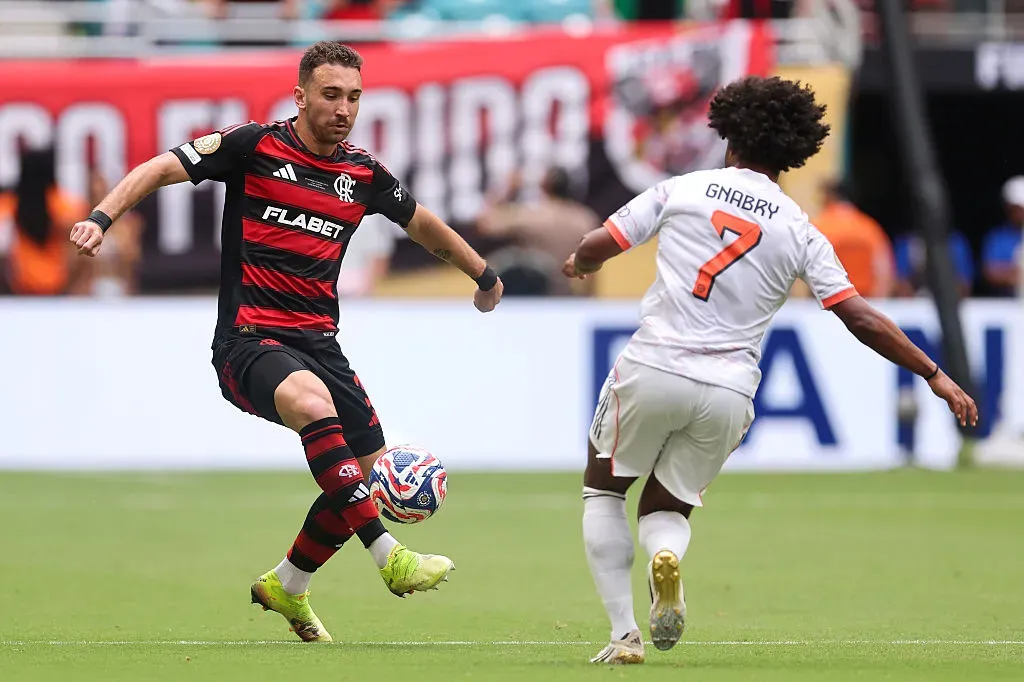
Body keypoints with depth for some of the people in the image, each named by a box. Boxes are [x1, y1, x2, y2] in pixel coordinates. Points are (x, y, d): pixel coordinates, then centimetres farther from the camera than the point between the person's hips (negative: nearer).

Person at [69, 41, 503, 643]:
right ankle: (390, 557, -38)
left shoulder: (363, 173, 10)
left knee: (372, 473, 2)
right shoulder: (255, 147, -5)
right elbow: (160, 169, -8)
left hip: (320, 343, 6)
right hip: (250, 340, -6)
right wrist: (102, 217, -24)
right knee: (312, 403, -36)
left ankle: (286, 587, 26)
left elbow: (423, 224, 28)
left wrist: (485, 276, 40)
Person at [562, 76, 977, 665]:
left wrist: (580, 263, 30)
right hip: (728, 392, 2)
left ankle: (625, 633, 4)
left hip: (653, 369, -2)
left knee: (604, 491, 20)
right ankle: (667, 554, -19)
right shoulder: (801, 234, 5)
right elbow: (861, 317, 0)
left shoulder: (683, 190, 3)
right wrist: (935, 374, 5)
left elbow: (596, 247, 6)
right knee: (668, 507, 20)